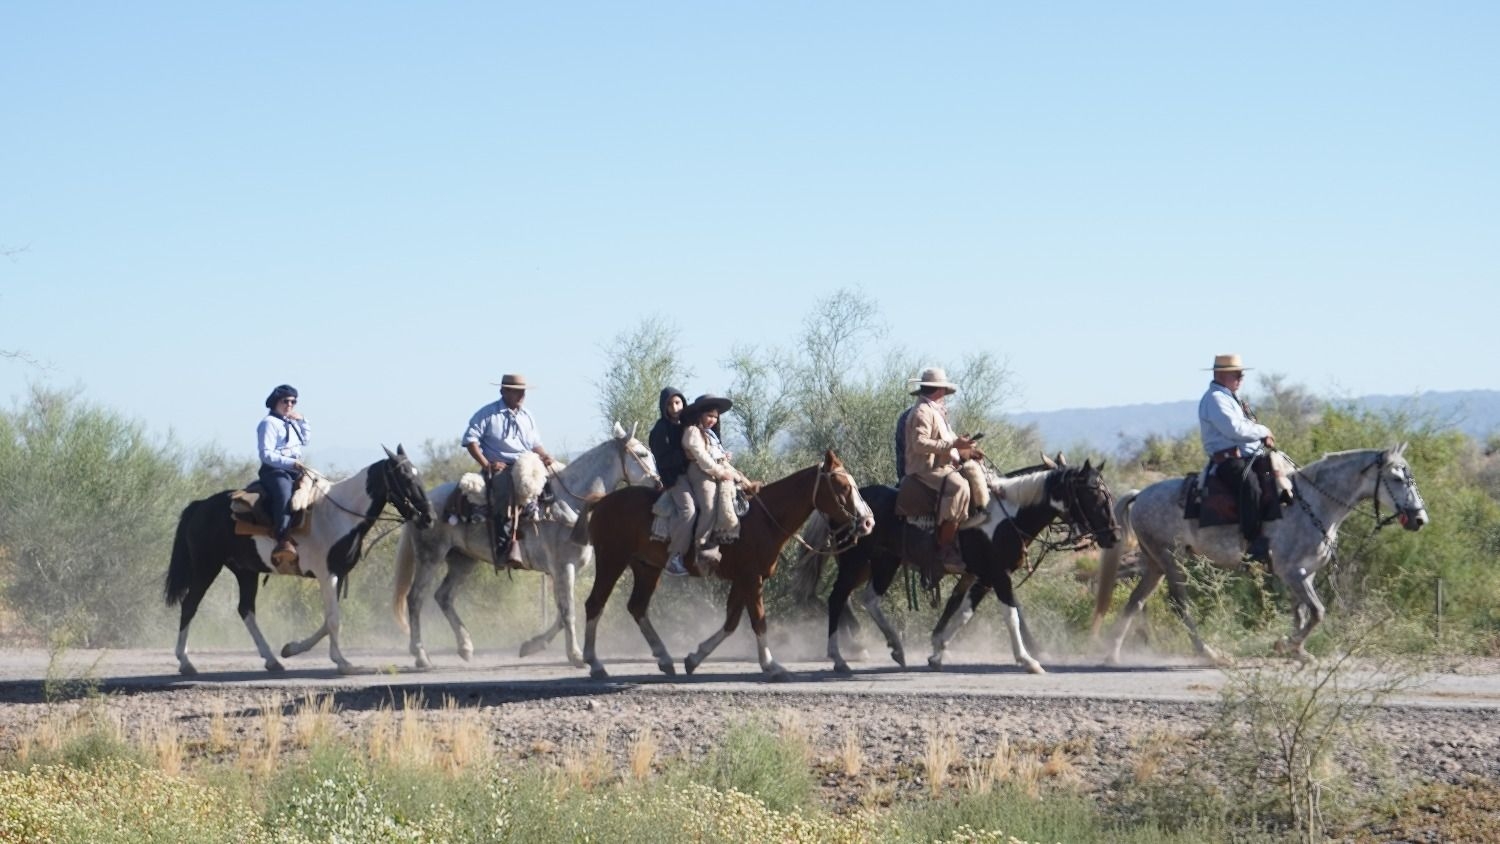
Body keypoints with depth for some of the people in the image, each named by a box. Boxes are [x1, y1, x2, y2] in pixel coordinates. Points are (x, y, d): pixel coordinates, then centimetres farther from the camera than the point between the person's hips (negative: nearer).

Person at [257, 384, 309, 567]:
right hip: (274, 471, -10)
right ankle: (283, 542, -54)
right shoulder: (269, 423, -5)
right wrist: (291, 463, -24)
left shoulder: (291, 423, 22)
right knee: (284, 494, -37)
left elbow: (304, 441, 39)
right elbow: (266, 454, -14)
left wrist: (302, 422, 22)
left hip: (295, 471, 10)